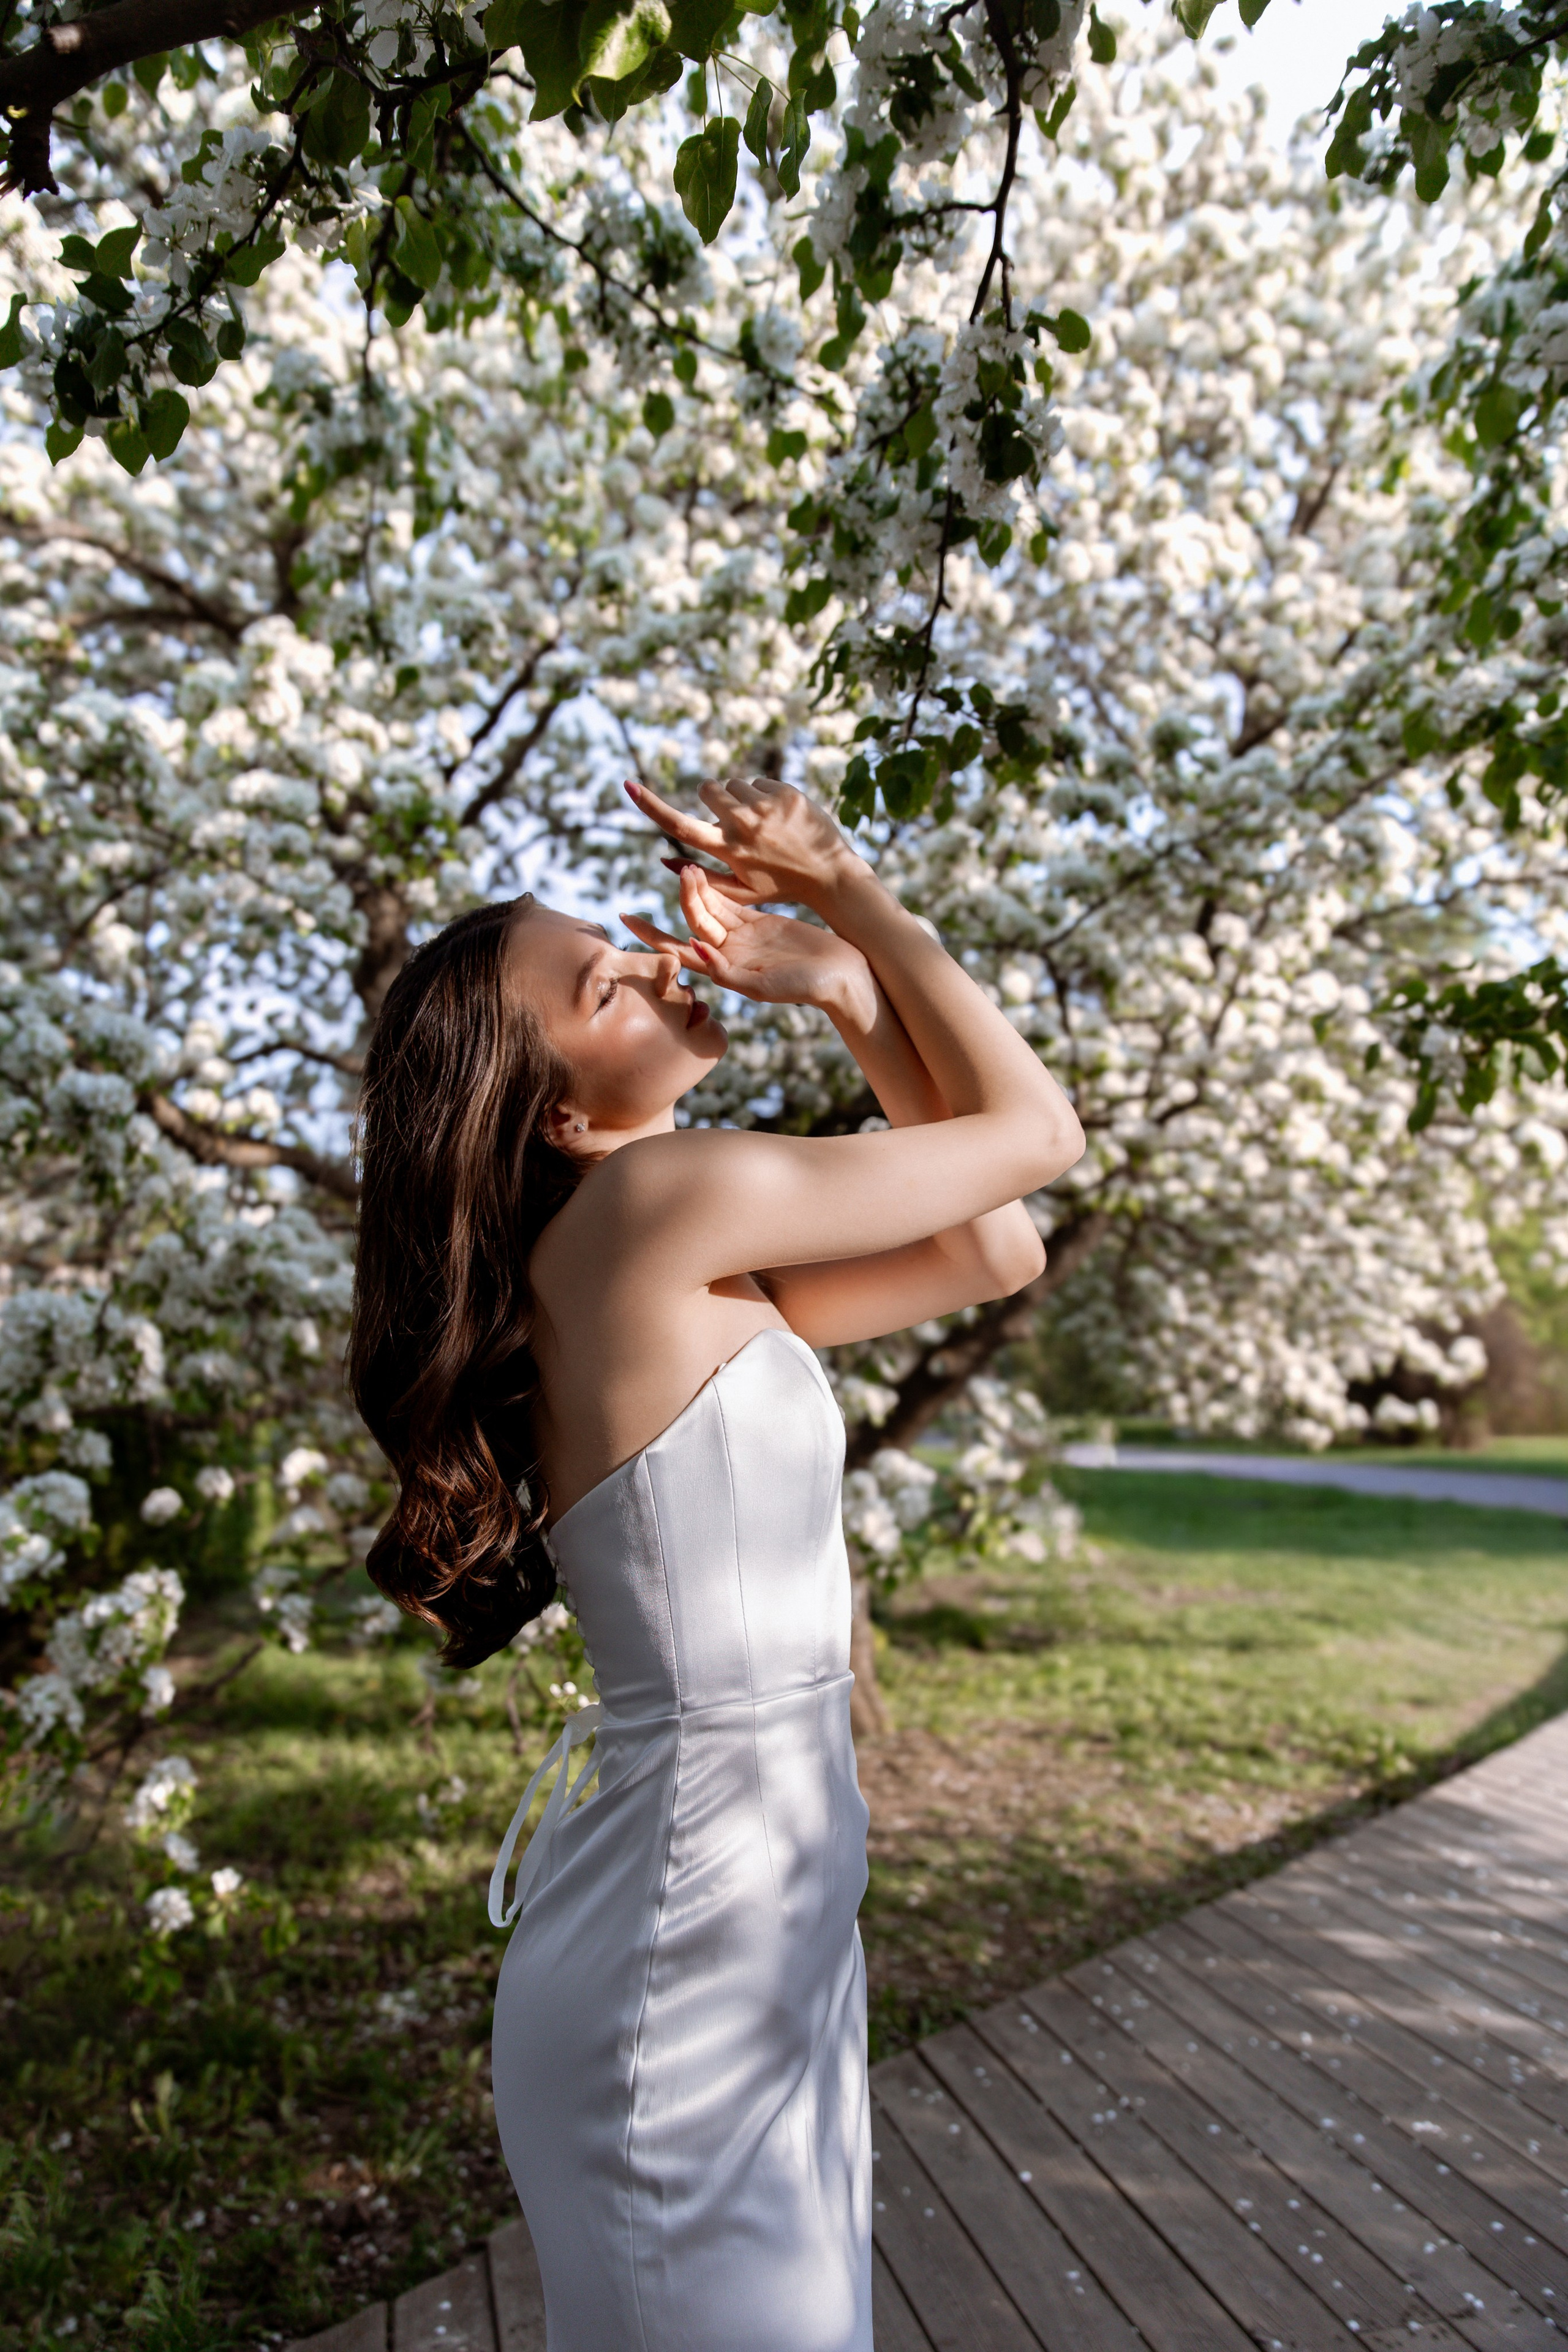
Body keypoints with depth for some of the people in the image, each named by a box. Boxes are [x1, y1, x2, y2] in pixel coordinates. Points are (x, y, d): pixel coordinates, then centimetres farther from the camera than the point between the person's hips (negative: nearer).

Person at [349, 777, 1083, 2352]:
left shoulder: (697, 1279, 4)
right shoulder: (658, 1197, -21)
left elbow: (994, 1253, 6)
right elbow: (1036, 1131, -13)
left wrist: (849, 991, 1)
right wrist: (848, 890, -5)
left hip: (766, 1931, 9)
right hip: (691, 1979, -9)